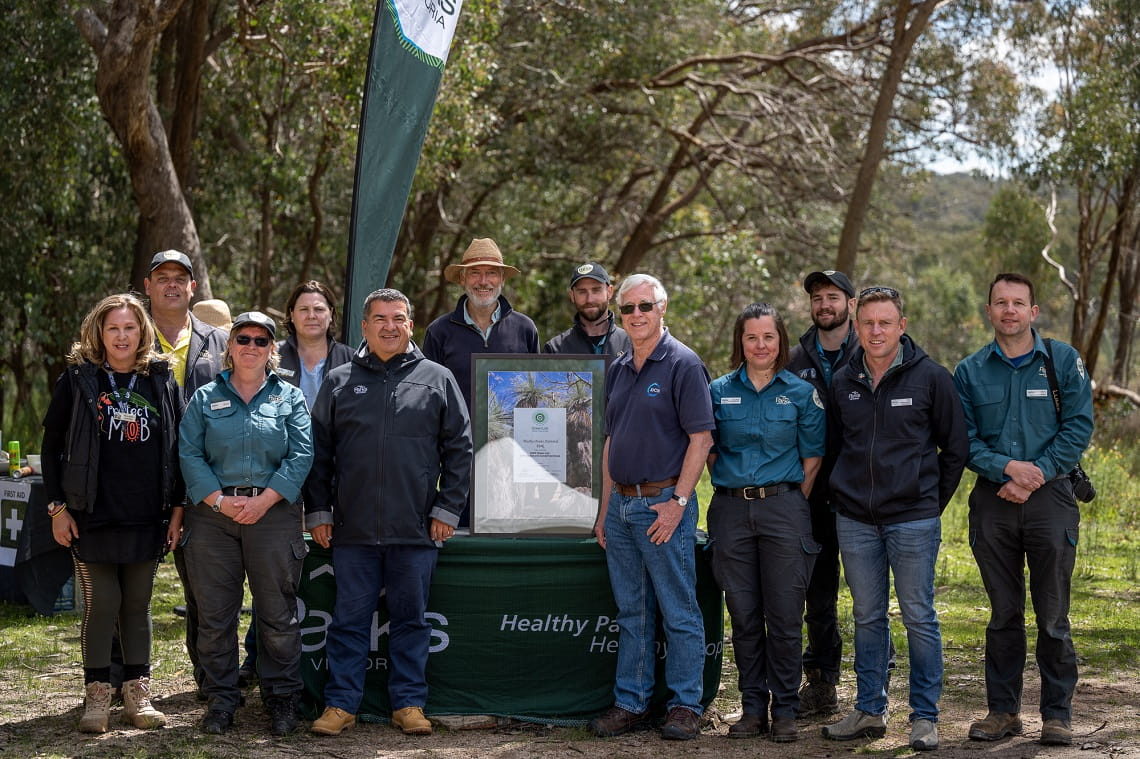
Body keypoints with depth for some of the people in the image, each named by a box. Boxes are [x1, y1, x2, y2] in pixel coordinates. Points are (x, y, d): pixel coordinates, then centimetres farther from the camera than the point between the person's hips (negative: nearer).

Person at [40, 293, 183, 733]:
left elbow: (178, 446, 9)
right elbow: (52, 445, 3)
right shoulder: (78, 379, 2)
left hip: (147, 519, 2)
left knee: (138, 605, 8)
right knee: (101, 605, 1)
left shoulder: (162, 380, 7)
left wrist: (177, 507, 4)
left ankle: (138, 696, 16)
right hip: (92, 516, -2)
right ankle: (97, 697, 11)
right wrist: (57, 506, -3)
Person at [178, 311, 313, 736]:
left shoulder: (290, 398, 10)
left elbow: (301, 456, 0)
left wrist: (263, 501, -11)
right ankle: (221, 699, 12)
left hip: (273, 513, -1)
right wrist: (220, 500, -11)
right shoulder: (206, 398, 11)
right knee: (214, 613, 2)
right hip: (213, 513, 1)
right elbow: (189, 455, 2)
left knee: (277, 613, 1)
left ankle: (282, 699, 11)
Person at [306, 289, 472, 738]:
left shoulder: (437, 380, 7)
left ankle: (409, 704, 15)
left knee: (411, 619, 7)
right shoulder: (339, 382, 9)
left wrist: (447, 509, 0)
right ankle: (341, 704, 13)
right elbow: (318, 453, 10)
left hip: (416, 531, 0)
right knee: (349, 619, 5)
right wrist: (318, 510, 4)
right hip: (352, 531, 1)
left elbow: (459, 448, 6)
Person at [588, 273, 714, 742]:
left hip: (663, 504, -7)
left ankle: (685, 705, 8)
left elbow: (701, 438, -12)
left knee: (679, 613, 0)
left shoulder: (683, 364, -7)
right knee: (631, 612, 12)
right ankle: (630, 702, 18)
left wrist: (678, 502, -16)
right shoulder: (618, 370, 14)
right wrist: (605, 507, 15)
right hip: (621, 505, 7)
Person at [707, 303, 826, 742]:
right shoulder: (719, 391, 7)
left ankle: (785, 709, 8)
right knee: (743, 614, 5)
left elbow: (812, 457, 3)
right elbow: (710, 451, 13)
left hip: (784, 508, -2)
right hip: (731, 510, 2)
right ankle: (753, 706, 15)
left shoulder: (801, 393, 3)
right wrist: (731, 489, 0)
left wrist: (792, 505, -2)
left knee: (784, 614, -1)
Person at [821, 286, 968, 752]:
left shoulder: (931, 378, -3)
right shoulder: (842, 383, 7)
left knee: (919, 618, 1)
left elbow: (955, 448, 3)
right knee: (868, 618, 10)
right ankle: (869, 711, 19)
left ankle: (925, 717, 8)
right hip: (855, 521, 4)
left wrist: (931, 501, 3)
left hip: (913, 520, -3)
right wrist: (851, 493, 12)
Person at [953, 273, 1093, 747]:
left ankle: (1057, 714, 9)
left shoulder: (1063, 361, 2)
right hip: (992, 500, 2)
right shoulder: (970, 371, 7)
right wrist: (1007, 467, -14)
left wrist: (1035, 476, -12)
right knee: (1003, 613, 9)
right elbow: (963, 439, 2)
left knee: (1052, 615, 1)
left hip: (1050, 497, -2)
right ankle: (1003, 711, 16)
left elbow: (1078, 427, -3)